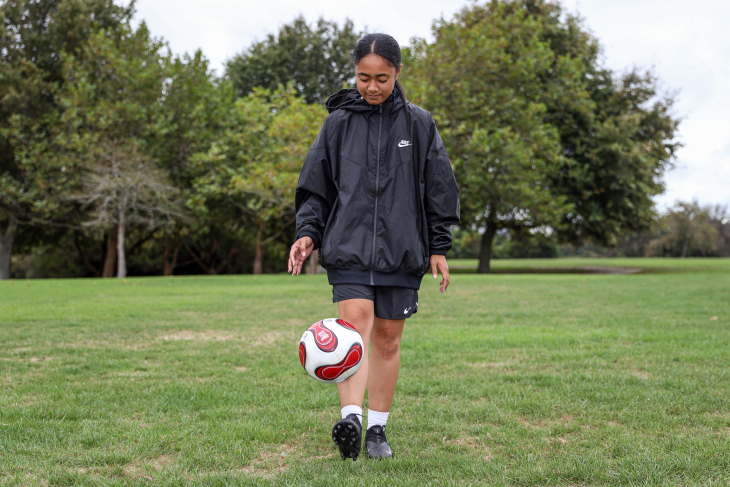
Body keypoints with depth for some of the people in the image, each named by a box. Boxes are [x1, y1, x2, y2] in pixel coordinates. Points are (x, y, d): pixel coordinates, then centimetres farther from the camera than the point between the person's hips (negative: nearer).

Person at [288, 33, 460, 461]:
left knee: (388, 339, 6)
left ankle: (378, 429, 17)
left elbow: (439, 189, 9)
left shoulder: (419, 124, 6)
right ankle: (351, 418, -28)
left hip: (402, 248, 1)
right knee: (354, 325, -19)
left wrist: (439, 248, 5)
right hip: (349, 245, -1)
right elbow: (315, 187, 10)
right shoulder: (338, 122, 6)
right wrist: (308, 232, -4)